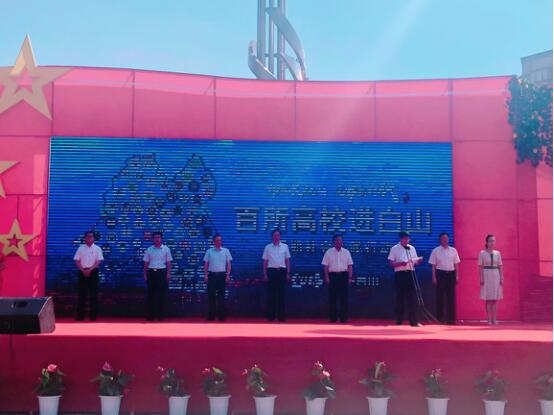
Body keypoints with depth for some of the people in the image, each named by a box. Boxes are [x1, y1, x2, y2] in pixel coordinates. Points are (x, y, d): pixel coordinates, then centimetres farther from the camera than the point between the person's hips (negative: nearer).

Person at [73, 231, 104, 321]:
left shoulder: (97, 248, 3)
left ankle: (93, 315, 3)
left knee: (93, 294, -1)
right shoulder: (81, 248, 6)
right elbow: (77, 261, 3)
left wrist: (89, 270, -14)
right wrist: (83, 270, -10)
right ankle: (80, 315, 4)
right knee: (82, 293, 1)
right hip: (82, 272, 1)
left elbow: (98, 261, -4)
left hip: (93, 272, -1)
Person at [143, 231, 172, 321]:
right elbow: (146, 263, 9)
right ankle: (150, 315, 10)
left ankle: (160, 315, 7)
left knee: (161, 294, 0)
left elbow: (168, 263, 1)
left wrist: (168, 274, -6)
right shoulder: (149, 249, 6)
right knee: (150, 294, 3)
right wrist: (145, 274, 4)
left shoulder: (166, 249, 1)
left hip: (162, 272, -2)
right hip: (151, 272, 2)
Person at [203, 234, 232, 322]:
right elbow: (206, 264, 7)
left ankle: (221, 315, 5)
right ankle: (211, 316, 6)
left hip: (222, 275, 0)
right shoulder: (209, 251, 6)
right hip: (212, 275, 0)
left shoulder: (226, 251, 5)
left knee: (221, 295, 0)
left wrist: (228, 275, -4)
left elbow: (228, 264, 4)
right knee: (211, 295, 1)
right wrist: (205, 275, -2)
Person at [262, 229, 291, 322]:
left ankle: (281, 315, 8)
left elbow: (287, 260, 8)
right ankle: (271, 315, 8)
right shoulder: (268, 247, 4)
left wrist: (288, 273, 3)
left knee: (281, 294, 2)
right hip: (271, 271, -1)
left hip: (282, 271, 1)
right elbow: (265, 261, 5)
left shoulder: (285, 246, 6)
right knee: (271, 294, 2)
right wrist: (265, 274, -1)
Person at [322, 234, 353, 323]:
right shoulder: (329, 252, 3)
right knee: (332, 298, 2)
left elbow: (350, 266, 7)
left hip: (343, 276, 1)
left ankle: (344, 317, 7)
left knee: (344, 298, 0)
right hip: (333, 276, -1)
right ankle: (332, 318, 9)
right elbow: (325, 266, 2)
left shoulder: (346, 252, 8)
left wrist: (350, 278, 0)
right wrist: (327, 278, -6)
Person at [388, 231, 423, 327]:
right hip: (400, 274, -3)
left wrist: (419, 261, -6)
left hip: (410, 274, 3)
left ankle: (413, 321, -1)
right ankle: (399, 320, 12)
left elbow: (415, 262, 16)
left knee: (412, 297, -1)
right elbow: (391, 263, -5)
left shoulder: (412, 248, 13)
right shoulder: (394, 249, 0)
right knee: (400, 297, 2)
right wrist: (400, 263, -21)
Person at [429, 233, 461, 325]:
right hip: (440, 274, -2)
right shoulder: (435, 251, 1)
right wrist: (434, 277, -6)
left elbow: (456, 264, 10)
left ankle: (451, 318, 7)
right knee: (440, 296, 0)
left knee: (451, 297, 2)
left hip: (451, 273, 2)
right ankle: (440, 318, 8)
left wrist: (457, 276, 5)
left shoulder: (453, 250, 8)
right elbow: (433, 265, 0)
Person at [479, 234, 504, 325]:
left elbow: (500, 267, 8)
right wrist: (481, 278, -11)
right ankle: (489, 319, 2)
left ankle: (494, 319, 8)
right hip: (487, 276, -3)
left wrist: (502, 278, 1)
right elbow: (480, 267, -4)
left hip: (496, 276, 3)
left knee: (495, 299, 4)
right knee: (488, 299, -1)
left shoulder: (497, 253, 7)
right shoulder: (482, 253, -2)